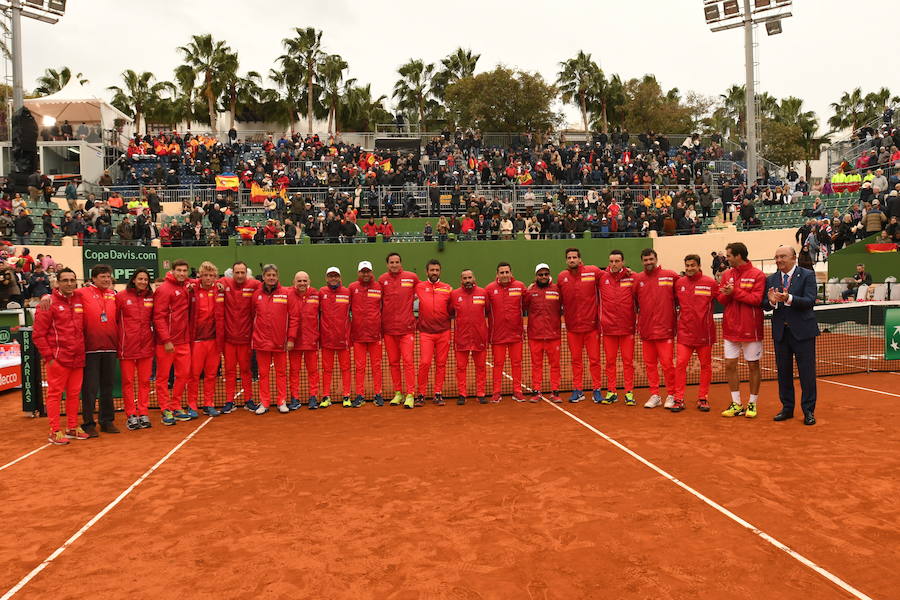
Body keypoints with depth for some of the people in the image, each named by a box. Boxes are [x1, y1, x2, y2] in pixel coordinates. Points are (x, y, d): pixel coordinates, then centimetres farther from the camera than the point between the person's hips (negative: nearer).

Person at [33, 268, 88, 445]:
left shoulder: (79, 300, 10)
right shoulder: (50, 303, -6)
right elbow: (38, 334, -6)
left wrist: (82, 351, 12)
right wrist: (48, 357, -9)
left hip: (77, 358, 5)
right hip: (58, 358, -5)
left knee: (74, 393, 12)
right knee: (55, 394, 1)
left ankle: (72, 427, 22)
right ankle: (55, 432, 8)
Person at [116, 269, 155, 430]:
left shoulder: (151, 297, 8)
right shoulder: (121, 296, -3)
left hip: (146, 344, 3)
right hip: (127, 345, -3)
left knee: (145, 381, 6)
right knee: (128, 381, 3)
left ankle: (143, 413, 13)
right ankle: (131, 415, 10)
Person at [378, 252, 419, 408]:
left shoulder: (412, 277, 1)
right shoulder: (382, 280, 5)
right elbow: (378, 302, 12)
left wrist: (410, 299, 5)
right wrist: (379, 322, 7)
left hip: (406, 327, -2)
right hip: (388, 327, 2)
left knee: (408, 360, -8)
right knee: (393, 362, 9)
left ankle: (410, 395, -4)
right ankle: (398, 393, 19)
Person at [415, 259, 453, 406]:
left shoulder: (448, 288, 7)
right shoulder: (419, 287, 3)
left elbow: (452, 309, 12)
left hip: (444, 332, 2)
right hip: (425, 332, -2)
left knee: (441, 364, 5)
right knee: (424, 363, -7)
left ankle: (438, 394, 15)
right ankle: (421, 394, 5)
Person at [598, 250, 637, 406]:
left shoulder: (631, 277, -1)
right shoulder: (602, 277, 2)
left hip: (627, 327, -1)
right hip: (608, 327, 1)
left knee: (628, 360, 4)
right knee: (610, 361, 7)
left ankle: (629, 392, 12)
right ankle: (611, 392, 17)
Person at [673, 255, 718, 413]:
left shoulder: (710, 283, -3)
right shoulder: (679, 283, 4)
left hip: (704, 332, -1)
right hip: (684, 332, 1)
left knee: (705, 365, 8)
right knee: (680, 364, -5)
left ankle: (703, 398, 20)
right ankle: (679, 399, 2)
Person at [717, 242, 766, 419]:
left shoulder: (757, 275, -8)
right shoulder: (726, 274, 8)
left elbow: (756, 299, -16)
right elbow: (721, 299, 6)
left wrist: (735, 292, -19)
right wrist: (725, 294, -15)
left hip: (750, 329, -5)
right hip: (730, 328, 5)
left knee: (753, 366, 6)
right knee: (730, 365, 5)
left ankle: (752, 404, 17)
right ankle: (736, 404, 15)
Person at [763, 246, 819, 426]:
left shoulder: (807, 275, -4)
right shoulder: (771, 279, 7)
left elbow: (810, 301, -16)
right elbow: (764, 304, 2)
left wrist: (789, 299, -31)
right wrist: (771, 301, -20)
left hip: (802, 331, -4)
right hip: (780, 331, 4)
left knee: (807, 373, 2)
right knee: (783, 372, 11)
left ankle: (808, 411, 14)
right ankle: (787, 408, 23)